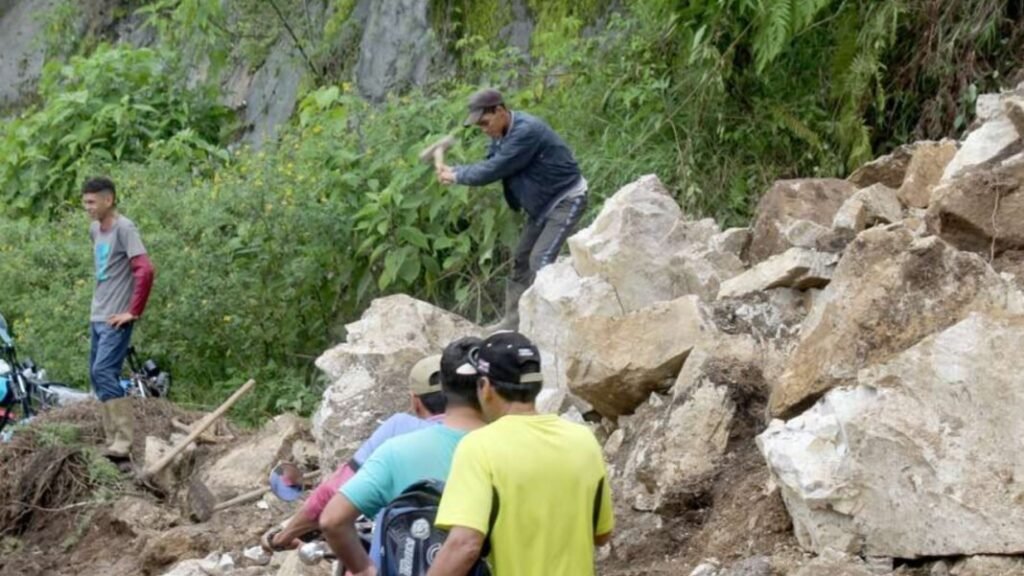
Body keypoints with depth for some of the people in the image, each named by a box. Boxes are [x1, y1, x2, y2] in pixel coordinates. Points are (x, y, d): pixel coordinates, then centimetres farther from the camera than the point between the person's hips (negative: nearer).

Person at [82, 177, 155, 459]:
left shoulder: (124, 228, -15)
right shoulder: (95, 229, 11)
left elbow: (145, 270, -24)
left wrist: (134, 311, -21)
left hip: (116, 319, -9)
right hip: (97, 317, 9)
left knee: (104, 372, -19)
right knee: (97, 375, 10)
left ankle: (124, 440, -19)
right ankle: (113, 439, 16)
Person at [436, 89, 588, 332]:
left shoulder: (526, 132, -28)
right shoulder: (502, 134, 2)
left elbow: (494, 170, -28)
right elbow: (489, 164, 4)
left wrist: (457, 175, -16)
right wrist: (453, 170, -12)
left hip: (566, 200, -10)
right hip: (542, 204, 10)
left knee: (540, 260, -20)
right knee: (521, 259, 12)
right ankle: (513, 319, 19)